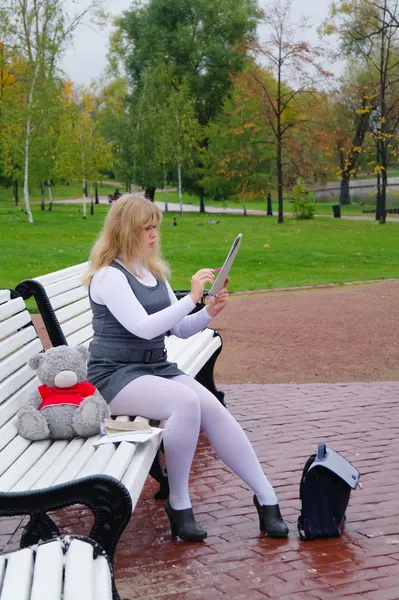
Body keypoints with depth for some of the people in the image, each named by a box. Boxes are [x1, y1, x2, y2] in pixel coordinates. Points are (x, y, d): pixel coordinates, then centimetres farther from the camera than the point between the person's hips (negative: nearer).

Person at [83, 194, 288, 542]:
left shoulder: (154, 272, 13)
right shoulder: (108, 276, -10)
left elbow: (180, 329, 14)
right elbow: (143, 327, -22)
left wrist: (210, 312, -5)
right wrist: (192, 297, -23)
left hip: (157, 367, 7)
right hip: (116, 374, -7)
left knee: (214, 410, -18)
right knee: (186, 401, -32)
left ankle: (267, 499, -14)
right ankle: (178, 503, -17)